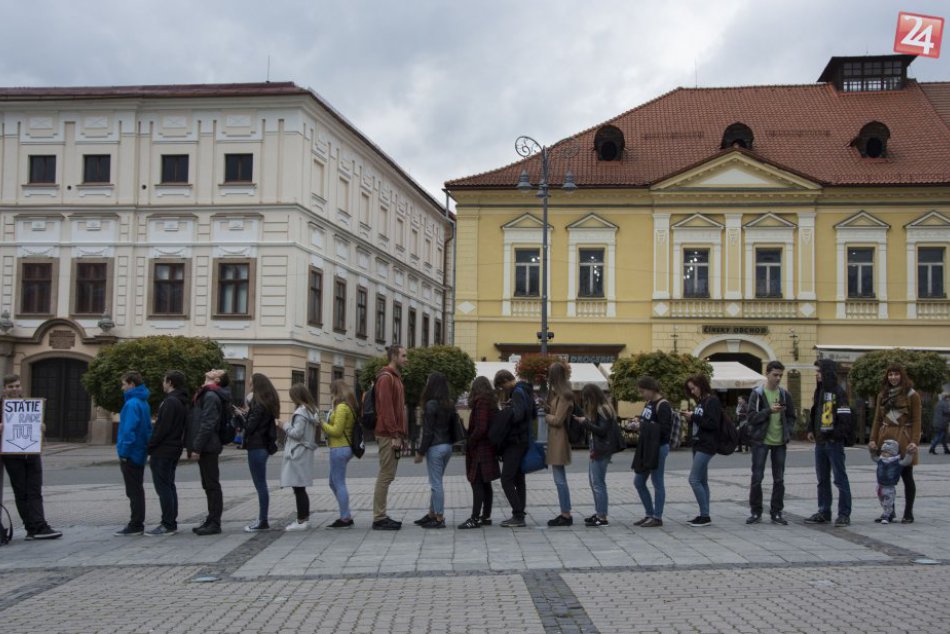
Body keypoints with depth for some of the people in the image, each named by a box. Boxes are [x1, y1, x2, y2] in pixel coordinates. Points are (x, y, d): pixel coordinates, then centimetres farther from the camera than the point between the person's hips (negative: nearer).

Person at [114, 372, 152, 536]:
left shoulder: (132, 404, -18)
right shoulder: (143, 403, 11)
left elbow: (129, 430, -22)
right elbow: (148, 428, 16)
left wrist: (123, 452, -17)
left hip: (131, 454, -9)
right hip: (140, 453, 9)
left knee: (133, 491, -3)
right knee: (137, 489, 15)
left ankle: (136, 525, 1)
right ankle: (137, 523, 21)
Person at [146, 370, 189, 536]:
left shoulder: (170, 402, -17)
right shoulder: (182, 402, 14)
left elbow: (162, 429, -21)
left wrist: (150, 447, -14)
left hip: (163, 452, -10)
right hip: (174, 450, 10)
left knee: (163, 487, -6)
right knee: (169, 486, 14)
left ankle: (168, 525, -6)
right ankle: (171, 523, 18)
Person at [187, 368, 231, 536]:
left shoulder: (211, 396, -14)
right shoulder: (206, 394, 17)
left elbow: (207, 425, -20)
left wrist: (197, 448, -21)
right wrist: (194, 446, 16)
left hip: (207, 447, -10)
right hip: (207, 448, 10)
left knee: (212, 485, -5)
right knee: (209, 485, 13)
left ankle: (214, 523, -1)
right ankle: (211, 521, 19)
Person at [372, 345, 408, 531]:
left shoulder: (395, 377, 20)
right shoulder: (386, 378, -11)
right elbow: (386, 409, -18)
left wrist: (402, 434, 19)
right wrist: (395, 435, -19)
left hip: (394, 435, 10)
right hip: (389, 436, -10)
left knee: (387, 476, 11)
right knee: (386, 476, -7)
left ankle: (381, 516, 16)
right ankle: (379, 518, -4)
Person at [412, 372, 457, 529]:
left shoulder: (431, 405, -14)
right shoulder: (450, 404, 9)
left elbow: (428, 432, -15)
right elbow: (453, 426, 12)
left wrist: (420, 451, -9)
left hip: (435, 447, -8)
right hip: (448, 446, 8)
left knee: (436, 483, -2)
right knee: (436, 482, 17)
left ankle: (439, 518, 1)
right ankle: (432, 514, 25)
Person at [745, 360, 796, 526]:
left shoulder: (785, 394, 7)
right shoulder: (757, 393, -4)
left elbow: (791, 417, 14)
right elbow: (752, 417, -10)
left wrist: (787, 435, 0)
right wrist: (769, 410, -22)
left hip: (779, 443, 3)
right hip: (761, 442, -3)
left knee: (779, 479, 6)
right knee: (757, 477, -1)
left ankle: (776, 513, 14)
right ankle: (756, 512, 9)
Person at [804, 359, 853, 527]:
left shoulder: (838, 392, -10)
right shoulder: (819, 391, 15)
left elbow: (845, 417, -15)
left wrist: (838, 435, -19)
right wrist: (812, 430, 11)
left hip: (834, 442, -8)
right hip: (820, 442, 8)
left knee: (840, 478, -3)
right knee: (822, 479, 12)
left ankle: (844, 514, 2)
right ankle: (824, 513, 19)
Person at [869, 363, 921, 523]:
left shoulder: (912, 395, -2)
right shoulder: (882, 395, 13)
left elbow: (916, 421, -5)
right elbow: (877, 419, 12)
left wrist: (914, 442, -15)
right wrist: (873, 439, 2)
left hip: (903, 440, -4)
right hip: (885, 439, 4)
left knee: (907, 477, 3)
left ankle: (908, 513, 10)